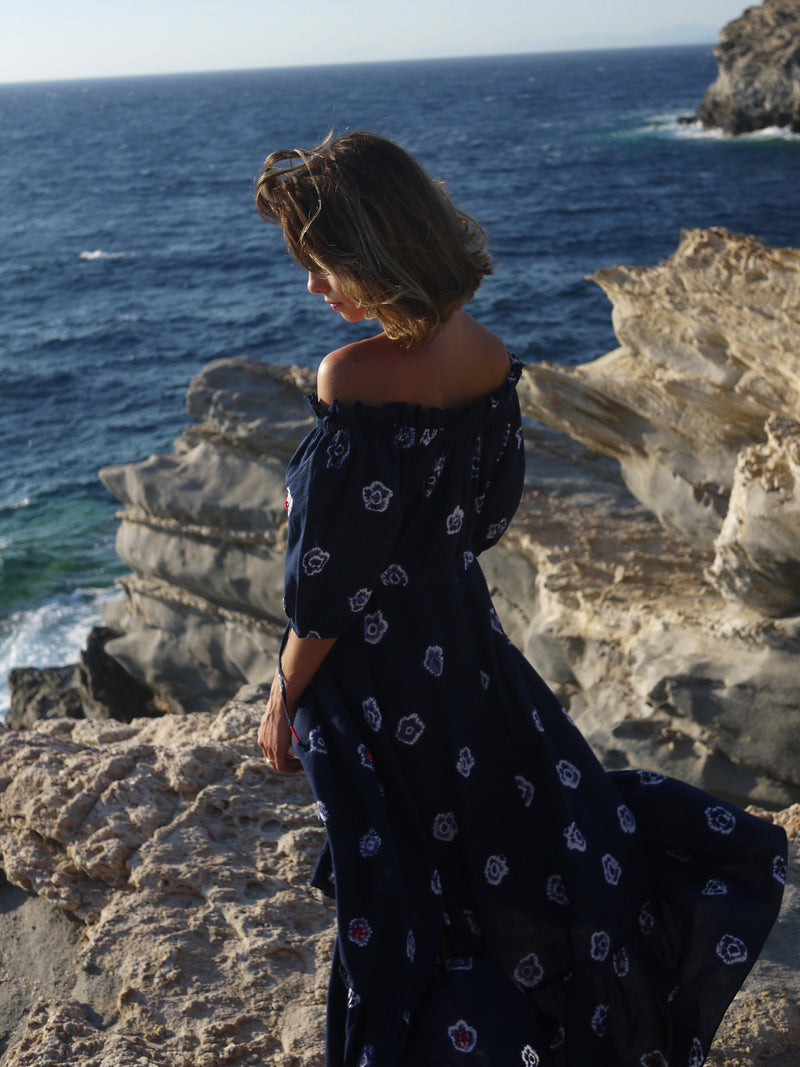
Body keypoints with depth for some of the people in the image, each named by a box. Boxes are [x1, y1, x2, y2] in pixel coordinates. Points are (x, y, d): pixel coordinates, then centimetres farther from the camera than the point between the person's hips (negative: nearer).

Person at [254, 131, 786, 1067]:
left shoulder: (356, 380, -29)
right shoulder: (487, 357, -6)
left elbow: (327, 581, -22)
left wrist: (283, 701, -8)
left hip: (375, 672, -7)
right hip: (465, 635, 7)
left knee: (400, 883, 13)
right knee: (539, 809, 24)